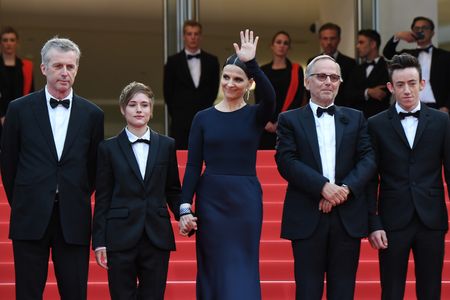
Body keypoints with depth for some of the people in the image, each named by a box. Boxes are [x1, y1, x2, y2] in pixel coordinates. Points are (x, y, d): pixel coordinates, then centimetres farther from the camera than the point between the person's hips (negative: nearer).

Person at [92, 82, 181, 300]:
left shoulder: (166, 145, 9)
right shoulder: (109, 148, 4)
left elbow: (173, 190, 13)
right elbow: (102, 198, 4)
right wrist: (99, 241, -1)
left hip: (157, 238, 2)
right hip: (121, 238, -1)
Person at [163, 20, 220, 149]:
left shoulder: (211, 61, 6)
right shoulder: (173, 61, 1)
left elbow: (214, 88, 12)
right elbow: (168, 91, 5)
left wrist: (206, 109, 8)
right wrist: (176, 113, 6)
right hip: (181, 121, -1)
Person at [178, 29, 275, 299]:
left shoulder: (255, 115, 1)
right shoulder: (203, 118, 4)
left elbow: (270, 97, -23)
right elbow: (193, 166, 1)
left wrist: (251, 63, -30)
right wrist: (185, 208, -7)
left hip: (245, 199, -1)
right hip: (210, 199, 1)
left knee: (242, 271, 1)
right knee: (211, 272, 7)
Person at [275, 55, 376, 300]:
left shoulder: (355, 119, 15)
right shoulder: (290, 120, 7)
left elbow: (368, 159, 4)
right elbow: (286, 162, -6)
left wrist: (347, 188, -13)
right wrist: (323, 186, -17)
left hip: (348, 217, 2)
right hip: (307, 217, -2)